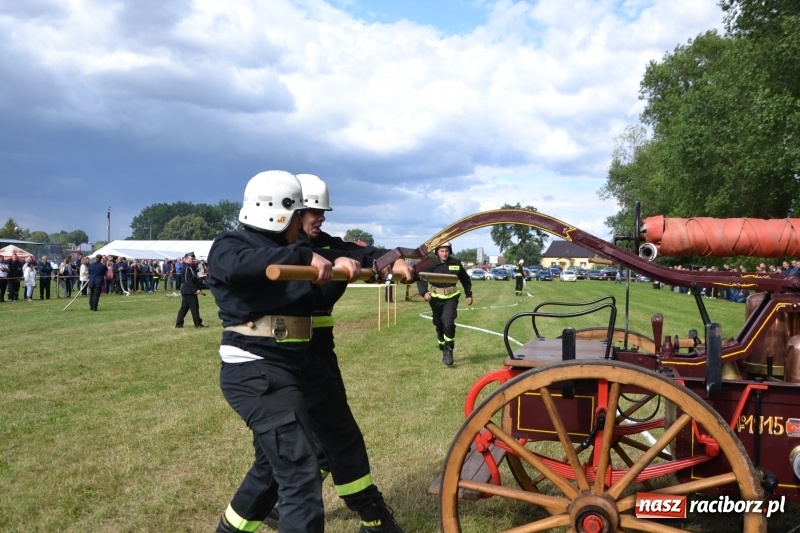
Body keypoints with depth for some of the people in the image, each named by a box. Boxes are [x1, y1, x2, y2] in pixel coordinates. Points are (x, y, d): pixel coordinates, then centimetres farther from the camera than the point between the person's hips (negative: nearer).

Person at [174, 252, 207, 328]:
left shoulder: (191, 267, 16)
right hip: (189, 291, -10)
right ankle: (198, 324, 0)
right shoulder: (187, 268, -15)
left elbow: (194, 279, 19)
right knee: (194, 307, -5)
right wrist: (195, 290, -25)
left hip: (186, 291, 10)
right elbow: (188, 281, -22)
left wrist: (199, 288, 13)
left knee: (184, 307, 12)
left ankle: (178, 324, 16)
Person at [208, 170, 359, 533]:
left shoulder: (286, 252, 18)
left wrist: (340, 263, -7)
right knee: (301, 474, -14)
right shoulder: (229, 246, -9)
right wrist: (304, 257, -33)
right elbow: (239, 265, -31)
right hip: (256, 374, -10)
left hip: (282, 370, 10)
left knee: (274, 465, 24)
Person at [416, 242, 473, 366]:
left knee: (448, 323, -20)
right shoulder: (431, 265, -9)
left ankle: (449, 351, -8)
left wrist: (469, 294, 14)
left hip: (451, 298, -1)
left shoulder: (456, 264, -2)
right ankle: (444, 351, 29)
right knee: (439, 326, 11)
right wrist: (424, 292, -32)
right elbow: (421, 279, -16)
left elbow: (465, 279, 13)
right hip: (436, 299, 1)